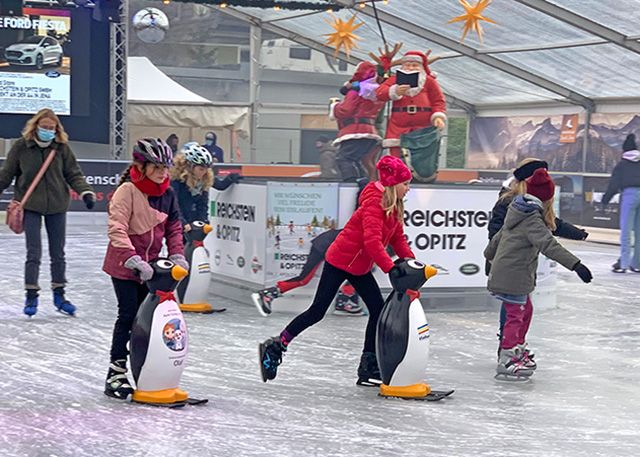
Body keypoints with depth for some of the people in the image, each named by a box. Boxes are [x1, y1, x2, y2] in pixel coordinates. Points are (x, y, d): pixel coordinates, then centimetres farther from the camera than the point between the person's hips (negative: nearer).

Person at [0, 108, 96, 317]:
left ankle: (59, 295, 23)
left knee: (58, 253, 11)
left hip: (57, 206, 2)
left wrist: (86, 192, -14)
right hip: (30, 206, -2)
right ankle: (31, 296, 7)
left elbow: (74, 174, 0)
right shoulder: (21, 147, -5)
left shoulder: (62, 147, -2)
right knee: (34, 252, -4)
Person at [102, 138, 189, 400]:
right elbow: (117, 229, -22)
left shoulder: (167, 194, 5)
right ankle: (116, 374, 2)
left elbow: (174, 228, 14)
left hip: (149, 265, 6)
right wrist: (134, 261, -30)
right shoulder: (127, 191, -16)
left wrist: (177, 256, -1)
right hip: (124, 266, -6)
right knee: (128, 315, -6)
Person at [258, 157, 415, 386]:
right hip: (340, 261, -9)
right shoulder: (374, 204, -24)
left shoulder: (394, 208, 6)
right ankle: (274, 347, 8)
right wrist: (391, 268, -40)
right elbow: (372, 241, -35)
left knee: (378, 309, 2)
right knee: (318, 310, -5)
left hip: (359, 267, 9)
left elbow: (398, 239, 9)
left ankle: (368, 367, 8)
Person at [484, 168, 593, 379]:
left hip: (502, 273, 10)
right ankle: (505, 360, 1)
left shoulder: (518, 212, 10)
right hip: (513, 278, -10)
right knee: (515, 315, -3)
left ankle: (518, 350, 34)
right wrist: (575, 264, -39)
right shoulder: (532, 219, -20)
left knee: (525, 310, 22)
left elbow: (499, 236, 25)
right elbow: (549, 245, -32)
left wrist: (490, 255, 44)